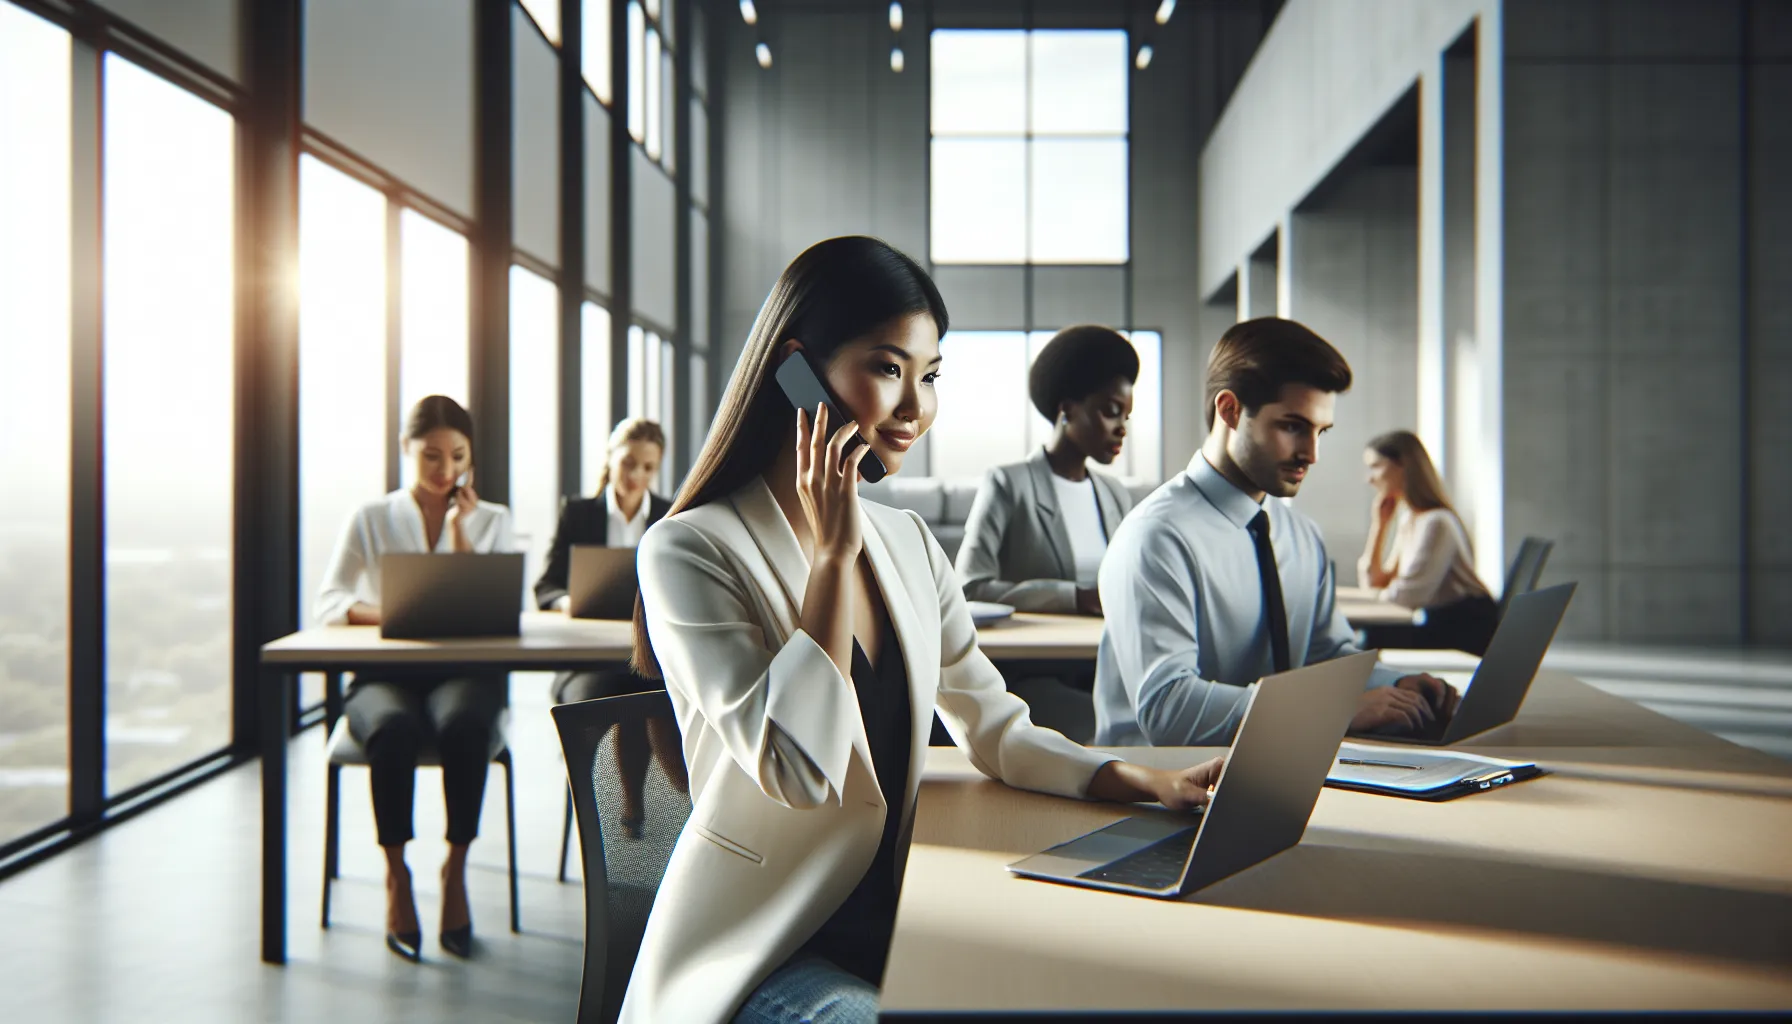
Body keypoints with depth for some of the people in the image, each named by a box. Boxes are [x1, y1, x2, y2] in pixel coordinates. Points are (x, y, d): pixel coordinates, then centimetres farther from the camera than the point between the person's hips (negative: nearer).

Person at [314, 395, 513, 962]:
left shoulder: (492, 520, 13)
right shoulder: (371, 518, 11)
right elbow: (330, 601, -1)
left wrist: (460, 530, -4)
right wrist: (386, 614, -22)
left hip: (464, 670, 0)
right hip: (385, 673, 0)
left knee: (463, 724, -36)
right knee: (395, 729, -36)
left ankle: (456, 868, -19)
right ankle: (396, 874, -19)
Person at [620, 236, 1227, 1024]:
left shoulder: (908, 543, 8)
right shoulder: (691, 551, -13)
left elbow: (994, 728, 10)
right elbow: (797, 770, -23)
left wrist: (1150, 783, -5)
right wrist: (833, 553, -20)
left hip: (890, 922, 6)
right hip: (759, 953, -6)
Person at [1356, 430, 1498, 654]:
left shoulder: (1436, 523, -18)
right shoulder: (1407, 519, 11)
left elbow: (1406, 597, -19)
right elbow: (1374, 583, 11)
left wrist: (1377, 595, 1)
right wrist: (1379, 525, 7)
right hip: (1440, 623, 9)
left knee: (1369, 639, -24)